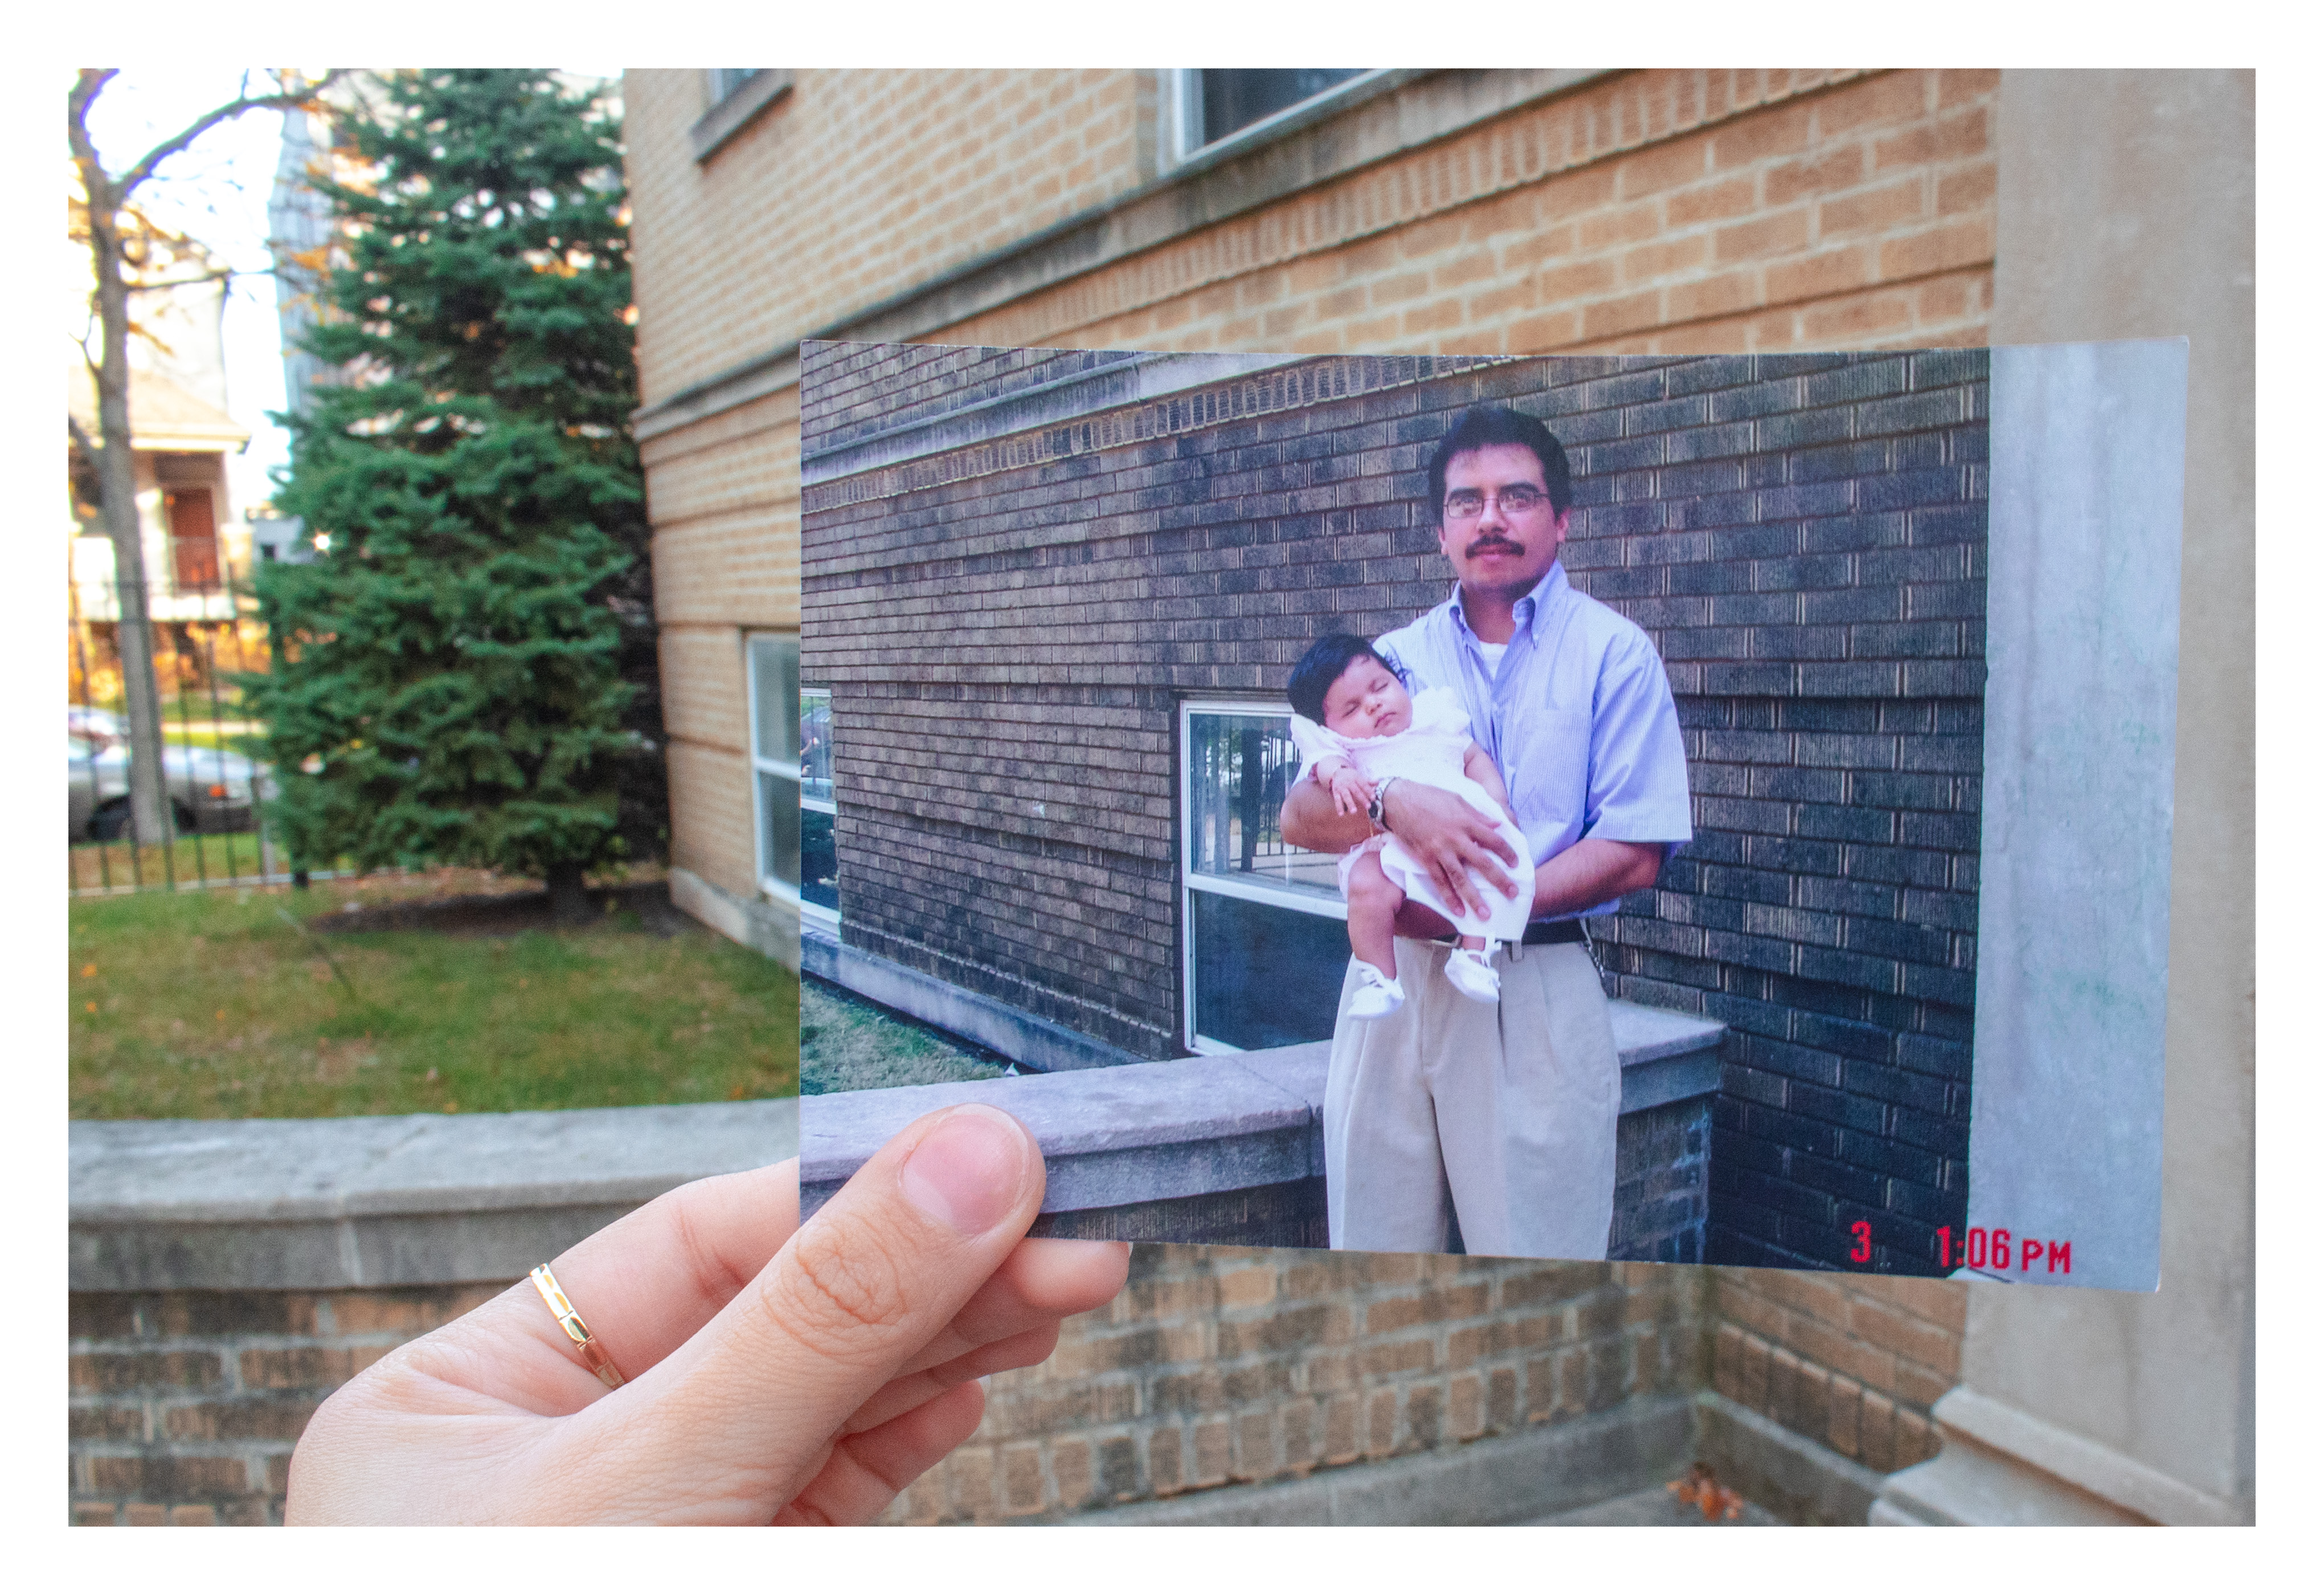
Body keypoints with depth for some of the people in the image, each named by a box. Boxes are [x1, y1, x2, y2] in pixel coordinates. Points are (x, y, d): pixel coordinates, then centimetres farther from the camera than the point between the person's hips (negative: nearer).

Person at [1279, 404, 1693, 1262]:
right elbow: (1300, 816, 1)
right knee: (1375, 1240, 10)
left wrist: (1473, 907, -17)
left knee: (1534, 1246, 4)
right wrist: (1395, 803, -20)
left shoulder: (1612, 654, 1)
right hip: (1391, 986, 3)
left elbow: (1633, 855, -8)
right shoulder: (1397, 657, 12)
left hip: (1536, 994, -3)